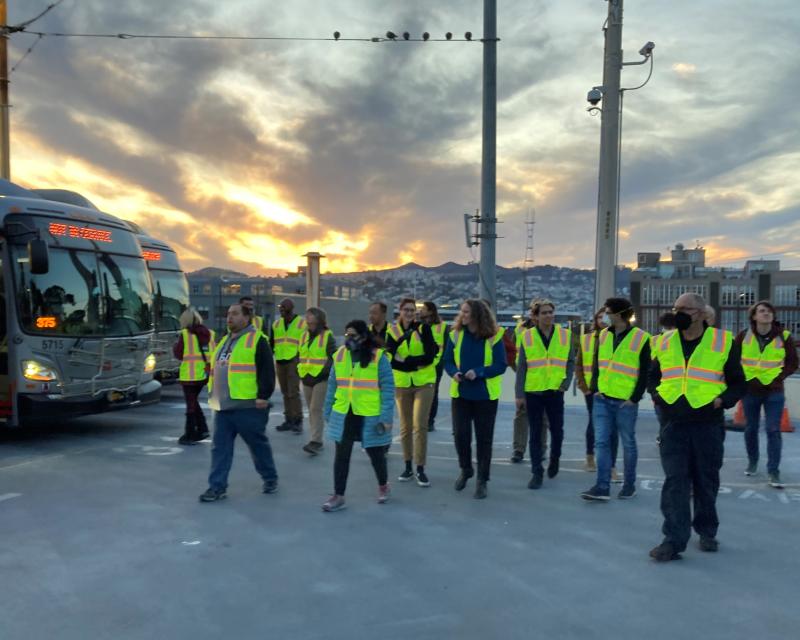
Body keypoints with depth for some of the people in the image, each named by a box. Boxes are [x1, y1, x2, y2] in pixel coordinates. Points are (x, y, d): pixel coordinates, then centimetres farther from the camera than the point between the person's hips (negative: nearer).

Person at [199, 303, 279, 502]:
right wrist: (214, 395, 21)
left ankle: (270, 478, 25)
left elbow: (267, 371, -14)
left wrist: (263, 395, -18)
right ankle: (217, 486, 11)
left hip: (248, 405, -7)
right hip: (223, 406, 7)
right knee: (220, 446, 5)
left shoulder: (257, 340, -9)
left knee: (258, 444, 7)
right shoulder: (225, 340, 17)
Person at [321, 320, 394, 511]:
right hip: (343, 415, 4)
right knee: (341, 456, 6)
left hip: (370, 416, -3)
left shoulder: (378, 357, -11)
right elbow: (333, 385, 10)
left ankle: (383, 486, 38)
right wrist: (328, 411, 12)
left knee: (376, 454, 12)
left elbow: (387, 388, -11)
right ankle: (338, 496, 17)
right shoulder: (340, 355, 2)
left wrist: (386, 417, -15)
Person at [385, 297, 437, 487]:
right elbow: (390, 359, -8)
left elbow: (430, 356, -12)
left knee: (420, 425, -7)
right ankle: (408, 467, 22)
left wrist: (405, 360, -17)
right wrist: (415, 363, -21)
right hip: (402, 384, 2)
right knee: (405, 427, 9)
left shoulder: (423, 328, -4)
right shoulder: (392, 331, 2)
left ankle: (420, 469, 2)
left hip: (424, 383, -2)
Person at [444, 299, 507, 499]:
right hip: (460, 393, 2)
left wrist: (478, 372, -24)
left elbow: (501, 366, -10)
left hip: (486, 395, -2)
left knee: (484, 438, 6)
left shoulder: (494, 337, -8)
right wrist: (454, 373, -18)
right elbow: (447, 361, 4)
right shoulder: (455, 335, 1)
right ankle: (465, 470, 30)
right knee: (460, 434, 4)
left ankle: (482, 480, 19)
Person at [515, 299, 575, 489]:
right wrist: (519, 394, -4)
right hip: (533, 392, -1)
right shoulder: (527, 336, -2)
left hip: (555, 391, 1)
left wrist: (566, 383, -4)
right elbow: (521, 366, 0)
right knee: (535, 434, 5)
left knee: (557, 431, 6)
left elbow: (570, 362, 8)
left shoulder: (565, 335, 1)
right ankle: (537, 472, 14)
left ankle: (554, 459, 35)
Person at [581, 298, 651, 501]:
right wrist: (595, 389, 2)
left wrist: (634, 398, -10)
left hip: (625, 402, -4)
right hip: (602, 399, 4)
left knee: (628, 444, 9)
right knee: (602, 442, 1)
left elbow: (644, 373, -6)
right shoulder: (603, 335, 8)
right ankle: (602, 487, 3)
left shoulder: (641, 339, -7)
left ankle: (629, 485, 22)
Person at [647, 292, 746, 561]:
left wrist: (723, 400, -14)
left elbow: (738, 383, 4)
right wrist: (657, 395, -1)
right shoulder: (665, 342, 7)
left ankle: (707, 532, 32)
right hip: (673, 424, 2)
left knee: (706, 482, 12)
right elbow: (652, 376, 18)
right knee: (675, 482, -3)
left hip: (708, 425, -1)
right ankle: (674, 540, 0)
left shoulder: (723, 342, -2)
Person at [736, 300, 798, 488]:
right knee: (751, 429, 12)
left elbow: (792, 363, 3)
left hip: (774, 392, -1)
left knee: (773, 430, -5)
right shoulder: (744, 336, -3)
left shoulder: (783, 336, -4)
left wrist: (778, 377, -9)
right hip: (750, 391, 1)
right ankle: (752, 462, 31)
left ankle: (773, 472, -1)